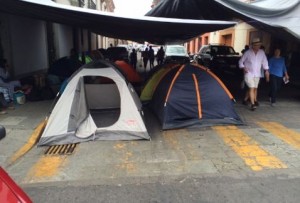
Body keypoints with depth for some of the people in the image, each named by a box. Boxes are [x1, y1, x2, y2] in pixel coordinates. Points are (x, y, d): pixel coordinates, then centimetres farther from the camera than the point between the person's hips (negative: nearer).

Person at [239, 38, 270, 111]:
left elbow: (264, 62, 6)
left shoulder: (262, 52, 0)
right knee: (251, 88, -12)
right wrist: (243, 67, -15)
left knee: (255, 88, 15)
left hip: (257, 74, 4)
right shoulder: (247, 53, -10)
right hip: (249, 73, -4)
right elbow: (241, 61, -2)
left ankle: (255, 100, 36)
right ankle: (252, 104, -12)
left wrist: (266, 70, 3)